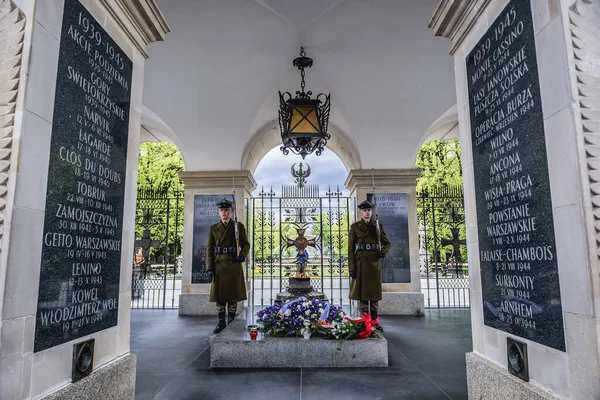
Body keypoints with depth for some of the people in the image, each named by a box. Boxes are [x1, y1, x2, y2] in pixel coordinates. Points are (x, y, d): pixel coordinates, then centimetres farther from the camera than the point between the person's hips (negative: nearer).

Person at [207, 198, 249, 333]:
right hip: (219, 266, 1)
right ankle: (221, 322, 16)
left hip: (234, 266, -1)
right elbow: (209, 250, 6)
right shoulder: (213, 229, 8)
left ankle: (231, 322, 14)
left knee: (233, 295, 3)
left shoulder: (239, 226, 5)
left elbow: (246, 244, 10)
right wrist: (209, 269, -2)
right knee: (219, 295, 5)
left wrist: (242, 255, -11)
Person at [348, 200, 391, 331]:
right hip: (360, 264, -2)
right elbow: (350, 248, 0)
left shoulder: (378, 226, 9)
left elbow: (387, 243, 14)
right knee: (361, 291, 0)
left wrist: (383, 251, -10)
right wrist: (351, 267, -8)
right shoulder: (355, 227, 3)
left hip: (374, 263, 2)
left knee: (374, 292, 5)